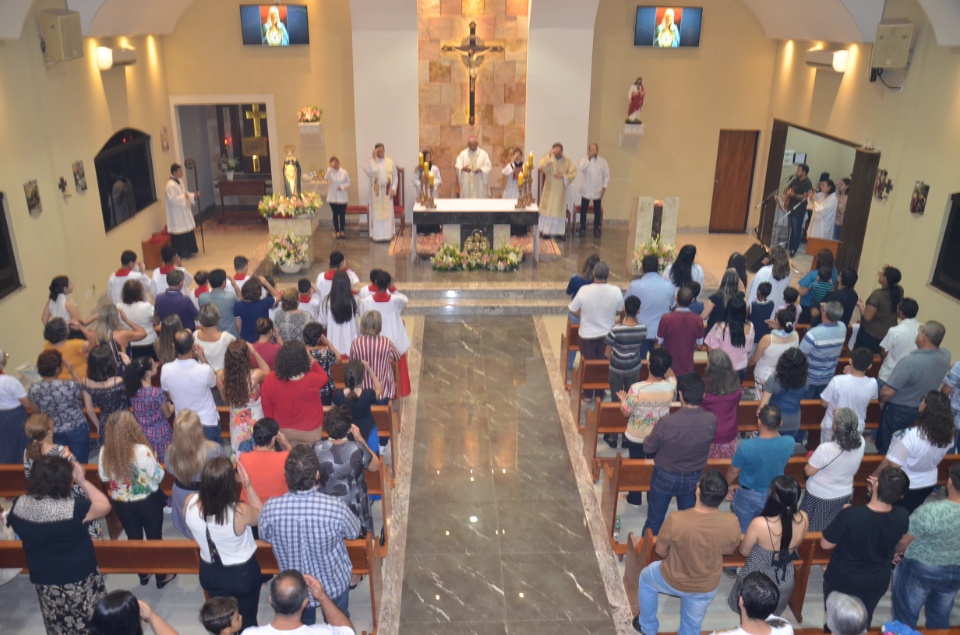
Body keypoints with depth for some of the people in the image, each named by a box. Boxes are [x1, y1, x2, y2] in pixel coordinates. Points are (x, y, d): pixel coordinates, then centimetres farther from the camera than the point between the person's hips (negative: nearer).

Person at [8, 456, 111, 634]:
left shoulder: (19, 505, -14)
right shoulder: (73, 507, -29)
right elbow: (105, 506, -12)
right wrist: (82, 481, -12)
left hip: (43, 579, 5)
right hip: (79, 579, -5)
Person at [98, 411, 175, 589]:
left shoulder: (105, 452, -15)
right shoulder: (142, 450, -28)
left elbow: (104, 477, 1)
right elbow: (158, 476, -17)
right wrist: (155, 462, 0)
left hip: (121, 503, 3)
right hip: (147, 502, -3)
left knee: (134, 538, 23)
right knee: (155, 538, 16)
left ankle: (143, 574, 41)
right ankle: (162, 577, 31)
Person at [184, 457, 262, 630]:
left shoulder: (190, 503, -26)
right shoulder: (240, 511, -36)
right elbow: (260, 515, -12)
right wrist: (248, 485, -19)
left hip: (209, 573, 4)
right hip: (242, 573, -3)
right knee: (247, 621, 25)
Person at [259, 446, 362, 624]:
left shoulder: (270, 509, -29)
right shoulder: (335, 507, -34)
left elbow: (264, 536, -5)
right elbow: (354, 532, -11)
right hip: (334, 583, -1)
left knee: (302, 625, 33)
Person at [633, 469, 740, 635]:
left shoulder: (676, 520, -35)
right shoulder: (731, 523, -28)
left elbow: (660, 551, -15)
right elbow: (729, 551, -5)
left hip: (672, 581, -2)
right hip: (707, 587, 2)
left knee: (646, 578, 32)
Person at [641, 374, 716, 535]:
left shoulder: (667, 422, -32)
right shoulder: (711, 420, -23)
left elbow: (648, 447, -16)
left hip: (665, 477, -2)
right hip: (694, 478, 3)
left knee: (655, 519, 20)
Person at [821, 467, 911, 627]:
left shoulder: (850, 515, -36)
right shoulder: (902, 517, -23)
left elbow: (825, 544, -21)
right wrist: (882, 490, -9)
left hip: (841, 580, -3)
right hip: (877, 582, 3)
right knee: (863, 621, 29)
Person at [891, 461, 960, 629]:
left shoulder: (930, 511, -32)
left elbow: (903, 542, -18)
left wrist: (896, 551, 4)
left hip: (920, 569, -5)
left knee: (906, 615, 17)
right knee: (940, 616, 27)